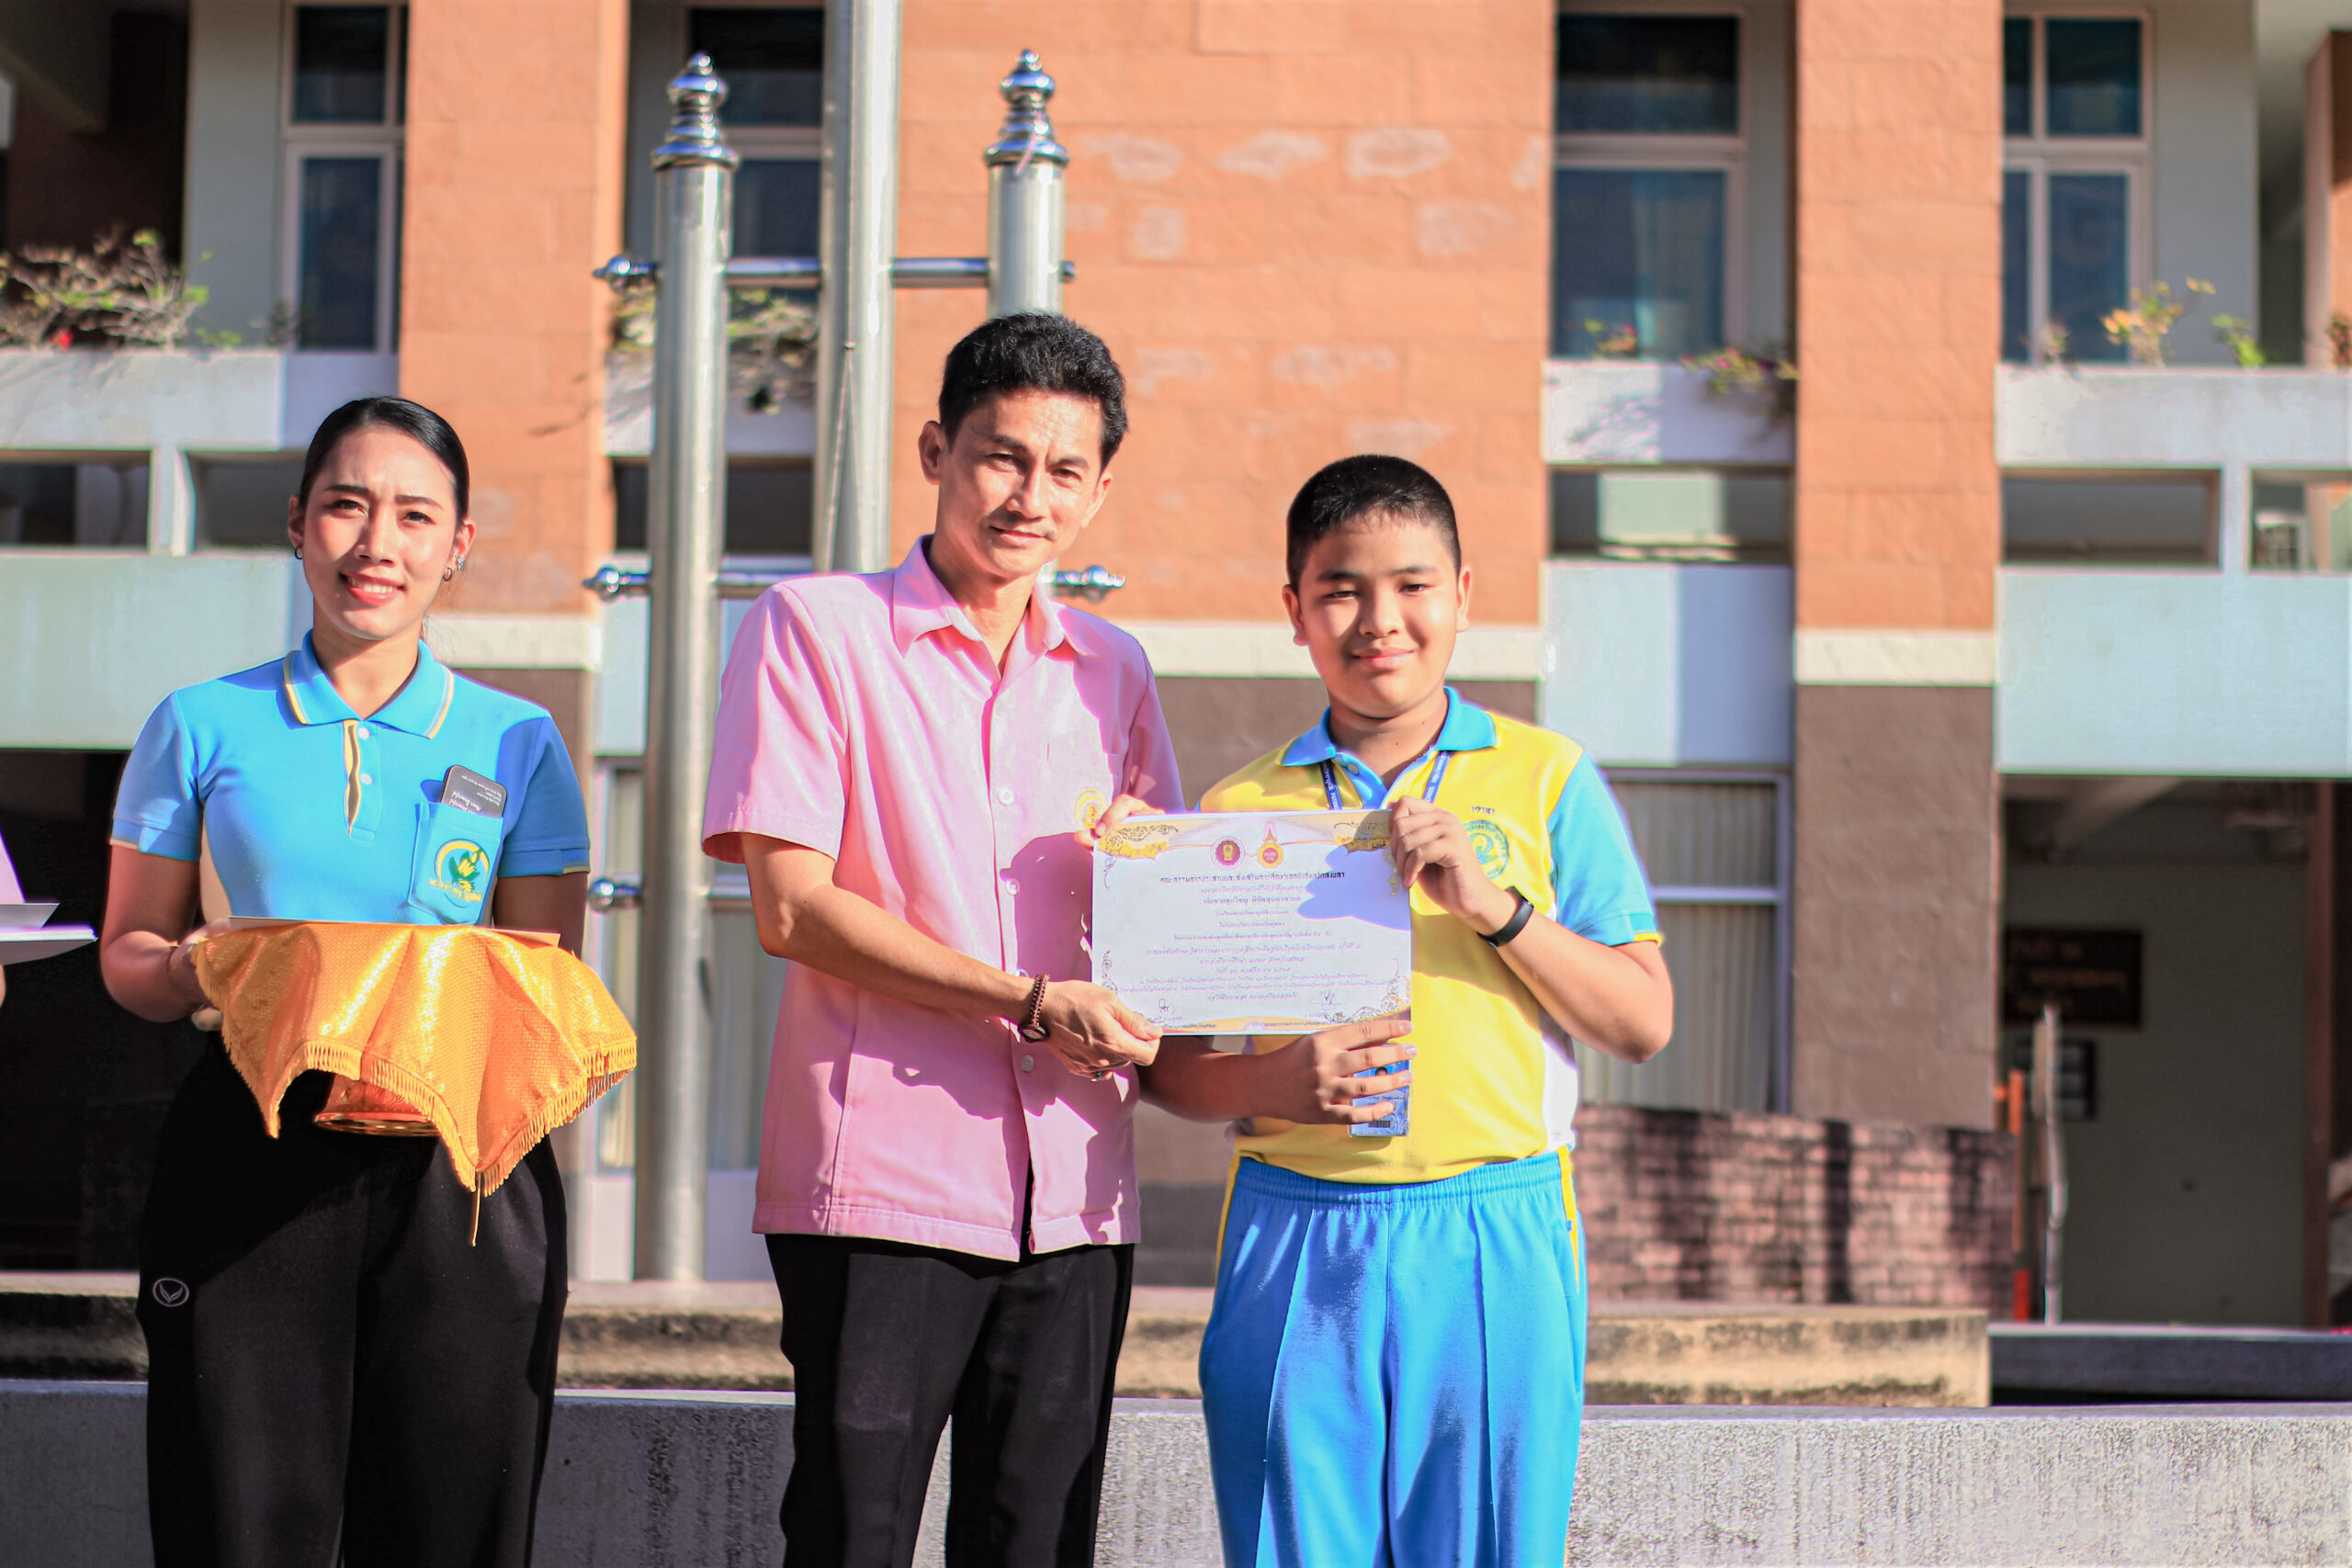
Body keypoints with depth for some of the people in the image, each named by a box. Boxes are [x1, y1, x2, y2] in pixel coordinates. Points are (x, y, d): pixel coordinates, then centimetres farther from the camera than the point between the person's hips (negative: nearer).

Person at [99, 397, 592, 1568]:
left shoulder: (515, 743, 10)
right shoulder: (203, 727, 9)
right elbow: (127, 953, 12)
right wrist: (198, 971, -11)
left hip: (457, 1166, 1)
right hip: (251, 1156, 0)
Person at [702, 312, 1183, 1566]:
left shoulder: (1111, 671, 16)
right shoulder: (815, 629, 0)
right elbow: (790, 907, -8)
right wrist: (1031, 1004, -13)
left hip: (1072, 1193, 5)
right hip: (878, 1179, -5)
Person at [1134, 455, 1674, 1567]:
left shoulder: (1547, 782, 7)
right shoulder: (1241, 810, 8)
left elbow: (1644, 1023, 3)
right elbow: (1165, 1064, 10)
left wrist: (1493, 906, -10)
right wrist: (1274, 1081, -10)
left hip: (1494, 1241, 0)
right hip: (1295, 1239, 1)